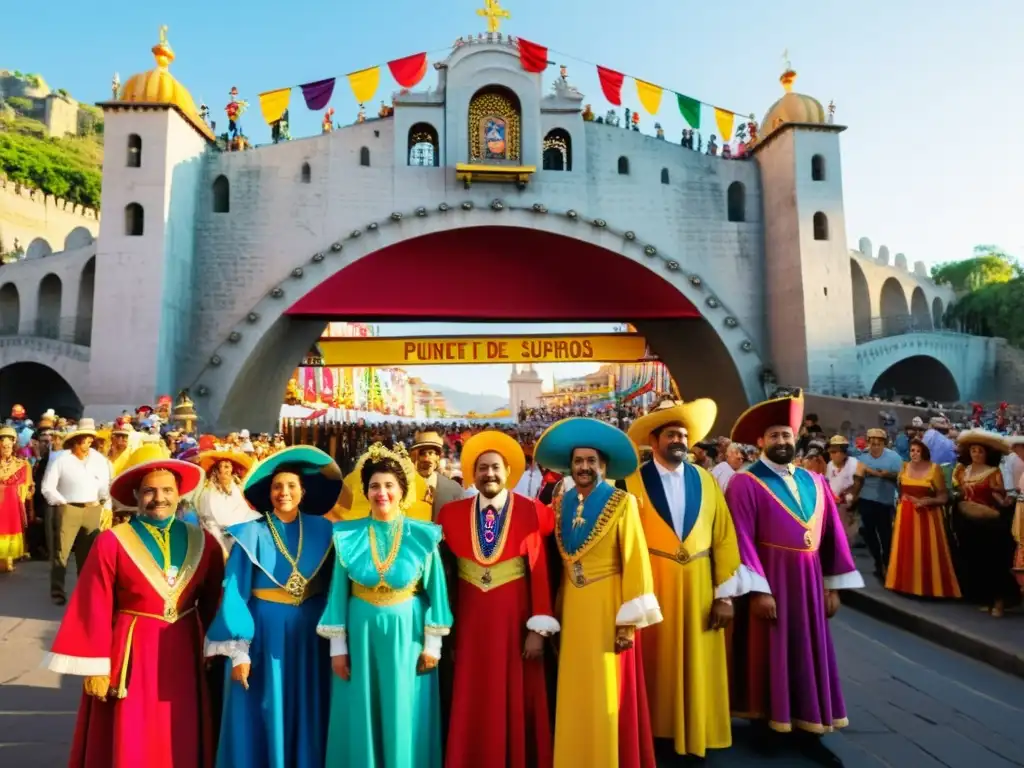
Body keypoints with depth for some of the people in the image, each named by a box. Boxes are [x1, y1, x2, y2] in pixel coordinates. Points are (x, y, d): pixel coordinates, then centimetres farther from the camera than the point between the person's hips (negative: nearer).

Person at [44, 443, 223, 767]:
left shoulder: (202, 542, 0)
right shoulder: (111, 542, -10)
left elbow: (213, 603, 6)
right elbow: (95, 611, -9)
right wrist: (95, 668, -8)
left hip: (184, 655, 3)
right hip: (131, 655, -2)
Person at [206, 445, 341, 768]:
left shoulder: (321, 530, -1)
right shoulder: (251, 534, -7)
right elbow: (234, 594, -7)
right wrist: (239, 651, -11)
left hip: (310, 634, 2)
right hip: (264, 632, -2)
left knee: (307, 716, 13)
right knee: (264, 716, 8)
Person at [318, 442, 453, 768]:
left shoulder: (423, 536, -9)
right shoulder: (349, 535, -6)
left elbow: (435, 591, -4)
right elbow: (339, 592, 0)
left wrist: (432, 644, -3)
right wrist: (337, 646, 1)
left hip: (406, 633, -1)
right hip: (361, 633, 1)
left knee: (404, 716, 11)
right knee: (361, 718, 13)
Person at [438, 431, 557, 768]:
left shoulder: (531, 512, -7)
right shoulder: (452, 513, 0)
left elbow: (540, 572, -7)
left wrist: (539, 629, -10)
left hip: (515, 622, -2)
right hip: (470, 623, 2)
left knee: (517, 704, 8)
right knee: (472, 708, 10)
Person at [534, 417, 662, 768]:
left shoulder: (622, 502, -9)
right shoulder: (562, 503, 6)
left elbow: (636, 561, -10)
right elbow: (558, 560, 9)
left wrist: (629, 619, -13)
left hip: (608, 606, -4)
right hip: (572, 608, 5)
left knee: (607, 695, 4)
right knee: (575, 694, 12)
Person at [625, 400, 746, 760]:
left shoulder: (705, 480, 2)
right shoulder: (633, 481, -9)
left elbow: (724, 537, 2)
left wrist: (726, 594, -2)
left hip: (698, 586, 3)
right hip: (652, 586, -2)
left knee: (699, 666, 11)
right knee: (657, 663, 9)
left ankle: (696, 733, 31)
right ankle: (656, 731, 30)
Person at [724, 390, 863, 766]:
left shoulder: (814, 482, 8)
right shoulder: (745, 483, -11)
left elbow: (832, 533, 8)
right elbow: (742, 540, -16)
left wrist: (833, 585, 5)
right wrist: (758, 590, -20)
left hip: (809, 579, 5)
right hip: (768, 579, -5)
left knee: (809, 655, 12)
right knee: (768, 654, 7)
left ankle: (808, 733, 26)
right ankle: (765, 725, 26)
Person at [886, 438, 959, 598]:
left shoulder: (934, 469, -6)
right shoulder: (904, 467, 7)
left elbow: (944, 496, -6)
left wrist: (929, 501, -20)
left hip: (927, 516, -4)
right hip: (906, 515, 4)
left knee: (927, 553, -1)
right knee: (906, 552, 8)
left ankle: (930, 587, 10)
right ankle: (908, 585, 18)